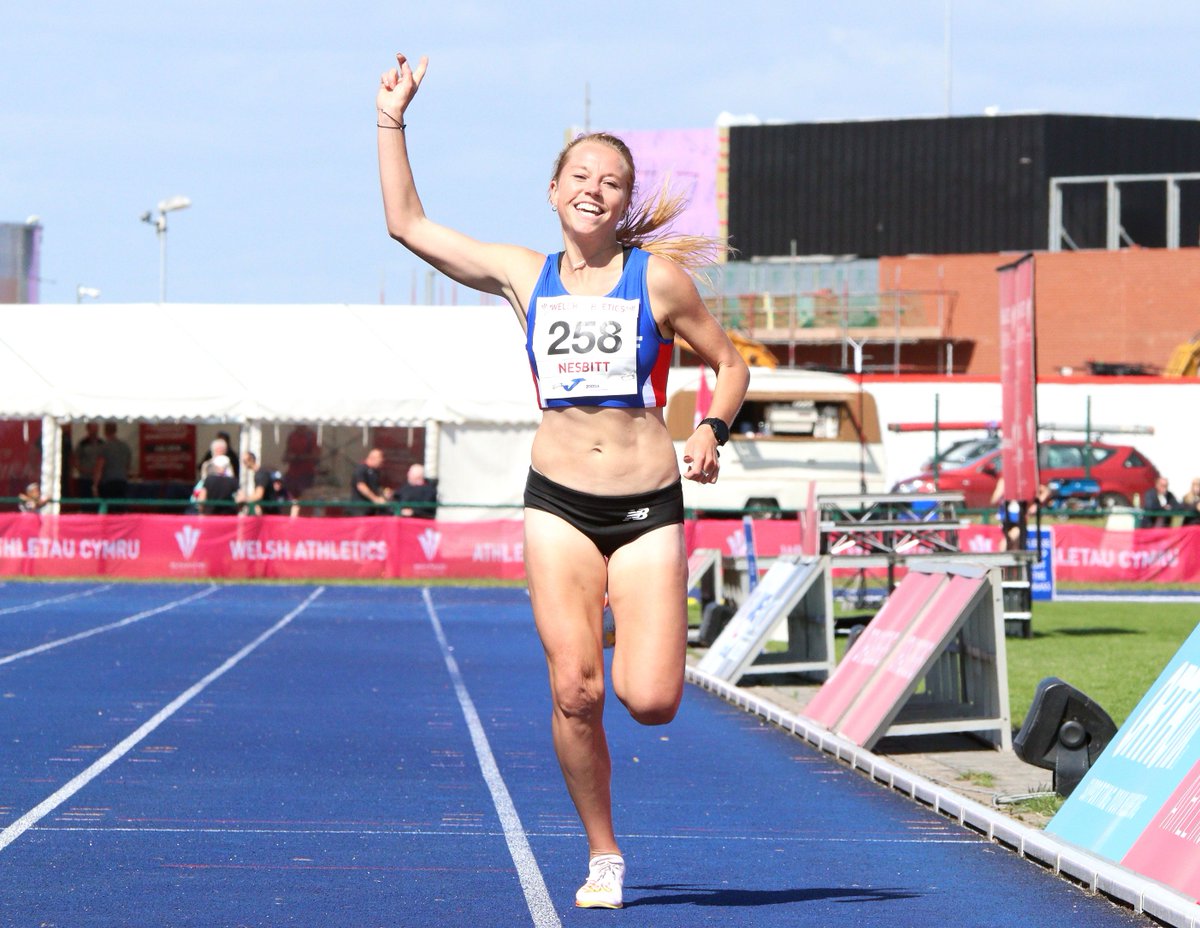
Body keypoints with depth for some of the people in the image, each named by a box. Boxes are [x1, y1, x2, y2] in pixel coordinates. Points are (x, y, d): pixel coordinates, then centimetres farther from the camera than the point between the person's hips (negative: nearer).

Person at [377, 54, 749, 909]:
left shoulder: (658, 278, 1)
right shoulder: (524, 276, 8)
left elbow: (731, 363, 10)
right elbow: (409, 225, 11)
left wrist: (713, 430, -8)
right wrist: (392, 121, 8)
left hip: (647, 505, -2)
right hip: (559, 502, 2)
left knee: (650, 701, -11)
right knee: (574, 693, -8)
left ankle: (652, 641, 27)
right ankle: (604, 856, 10)